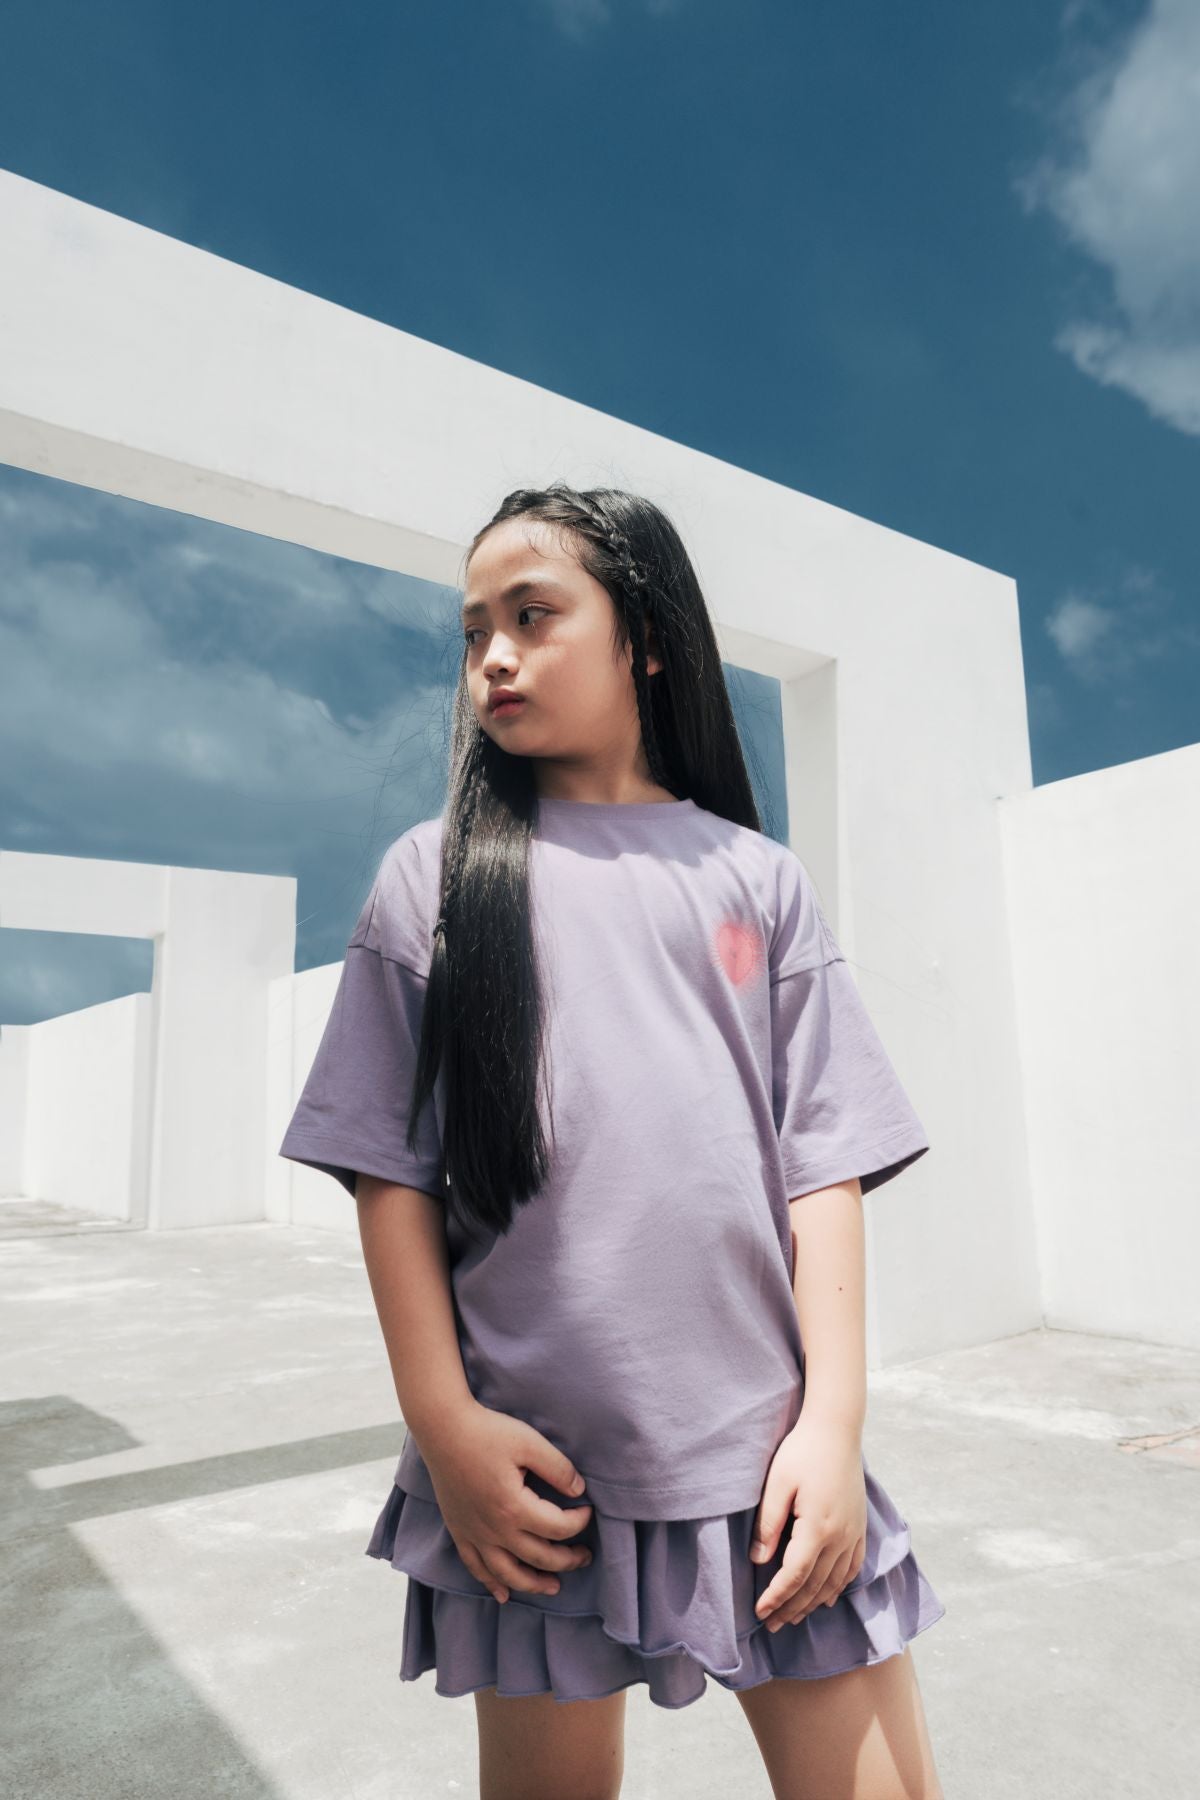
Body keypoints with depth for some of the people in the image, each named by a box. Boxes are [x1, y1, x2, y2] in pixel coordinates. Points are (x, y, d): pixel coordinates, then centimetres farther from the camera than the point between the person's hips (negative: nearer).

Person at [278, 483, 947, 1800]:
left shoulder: (757, 878, 5)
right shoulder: (434, 876, 3)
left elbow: (826, 1162, 2)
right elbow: (389, 1170, 0)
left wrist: (834, 1419, -5)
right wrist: (443, 1427, -6)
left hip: (767, 1457, 1)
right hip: (536, 1470, 0)